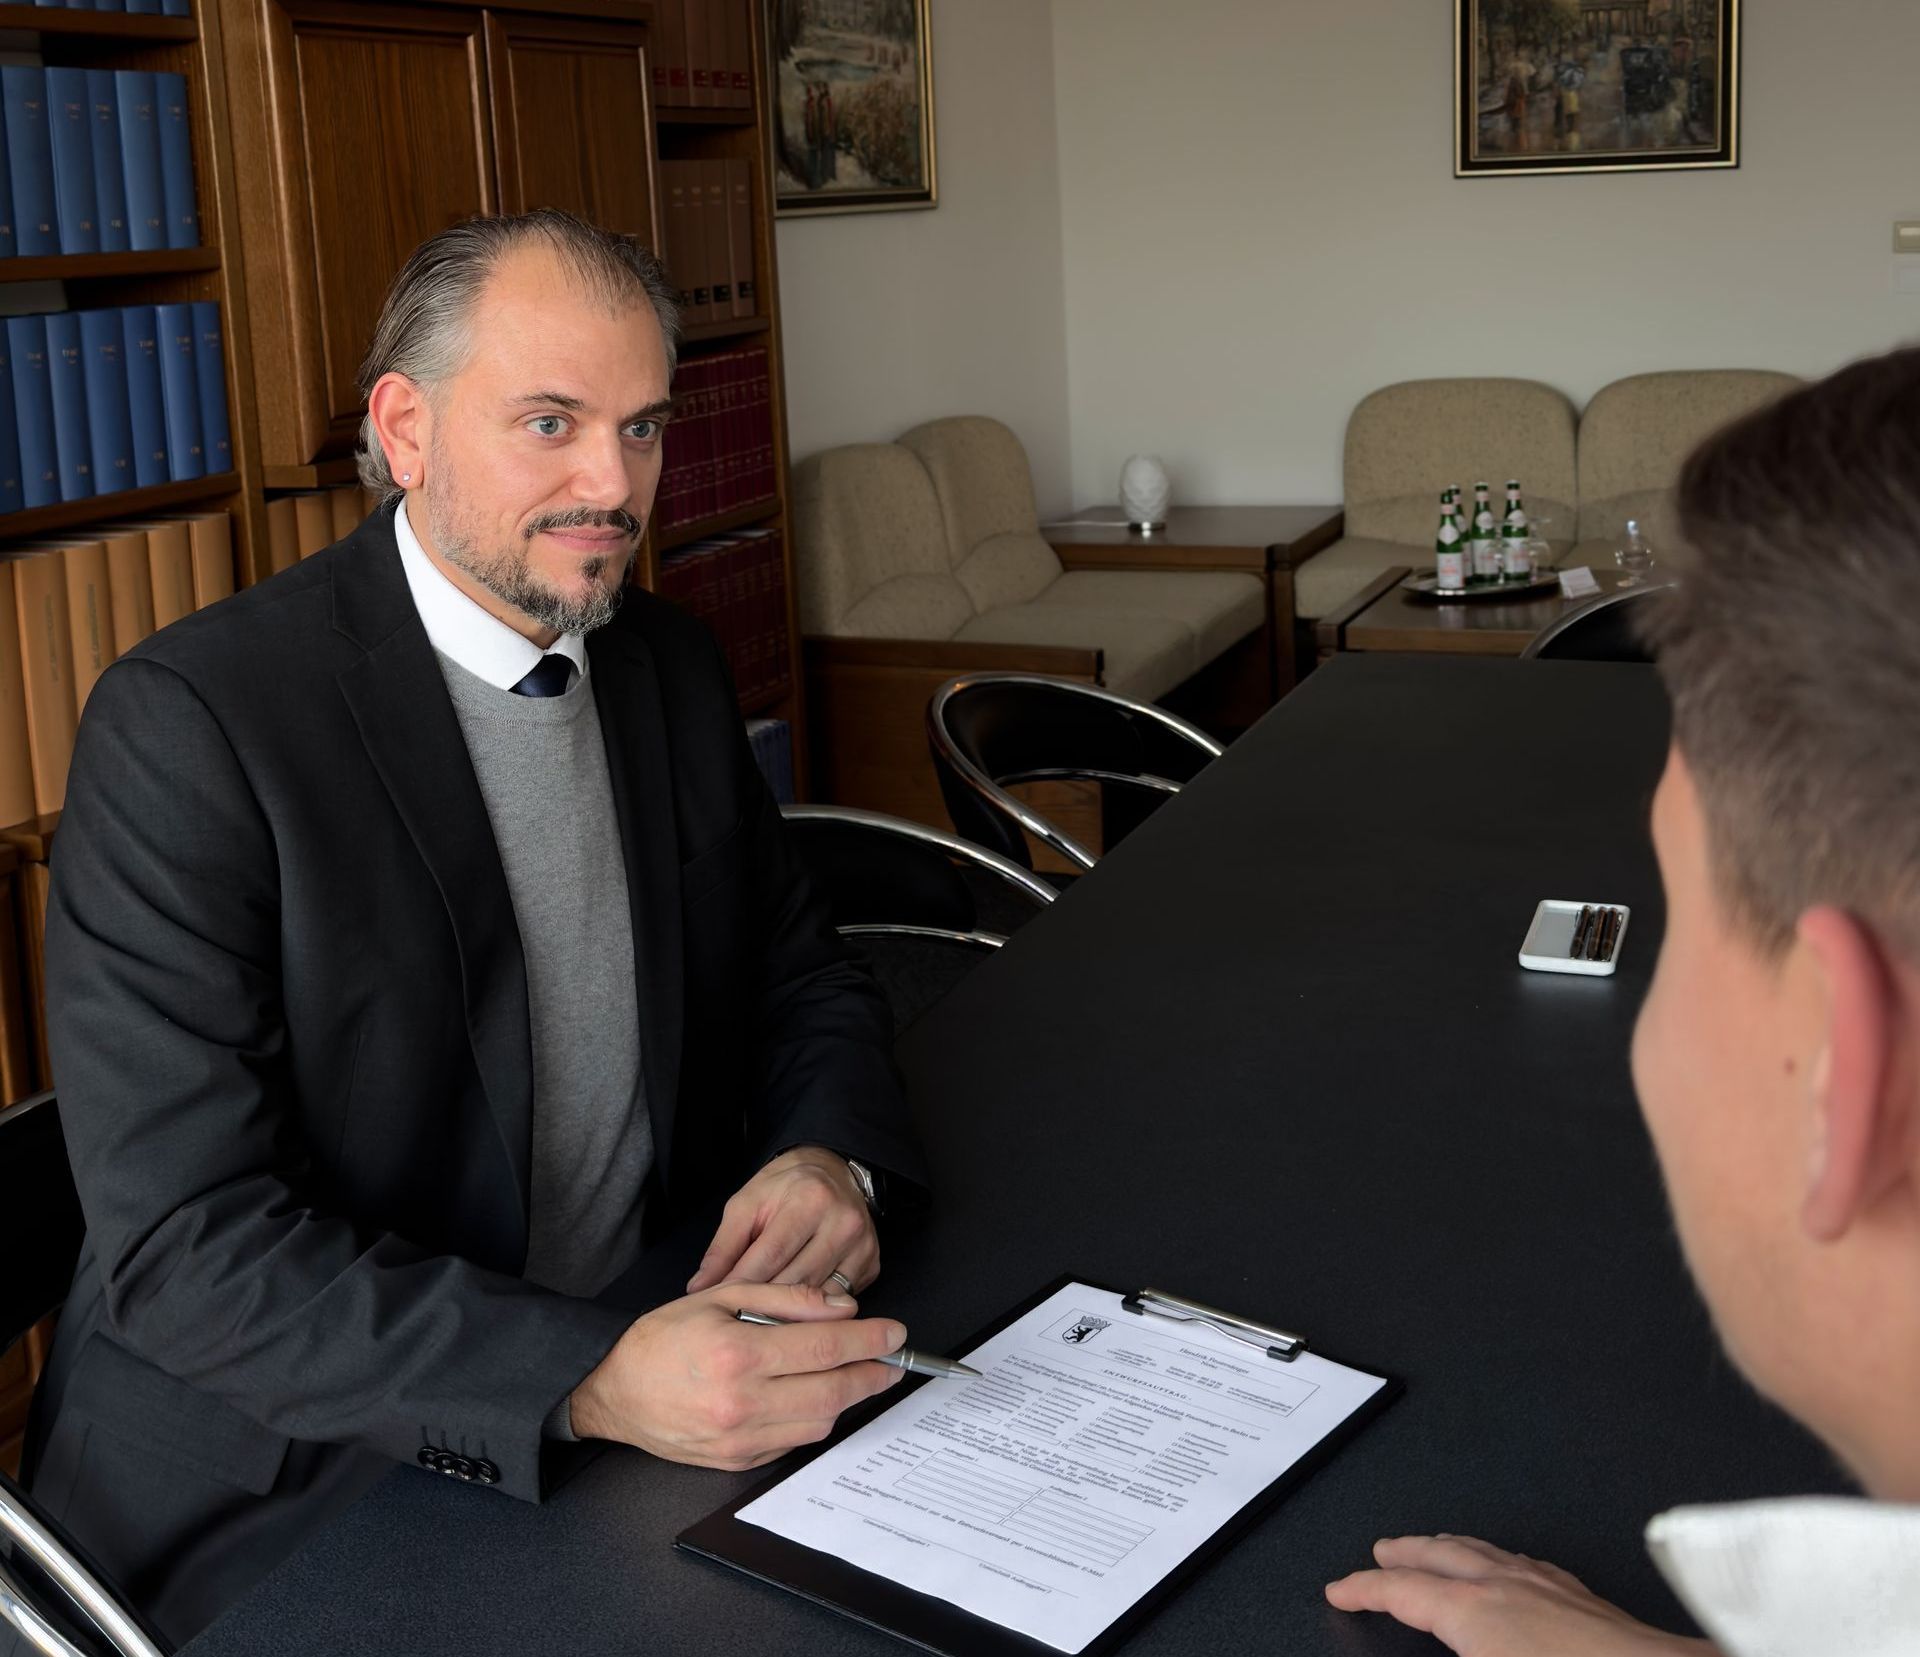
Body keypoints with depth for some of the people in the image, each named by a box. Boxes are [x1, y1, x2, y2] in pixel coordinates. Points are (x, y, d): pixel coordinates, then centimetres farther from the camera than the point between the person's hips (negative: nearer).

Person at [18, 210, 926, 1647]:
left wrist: (832, 1153, -9)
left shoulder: (673, 665, 5)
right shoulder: (189, 723, -17)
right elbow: (183, 1248, -21)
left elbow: (801, 973, 14)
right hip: (297, 1495, -6)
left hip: (656, 1366, 7)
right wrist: (592, 1381, -33)